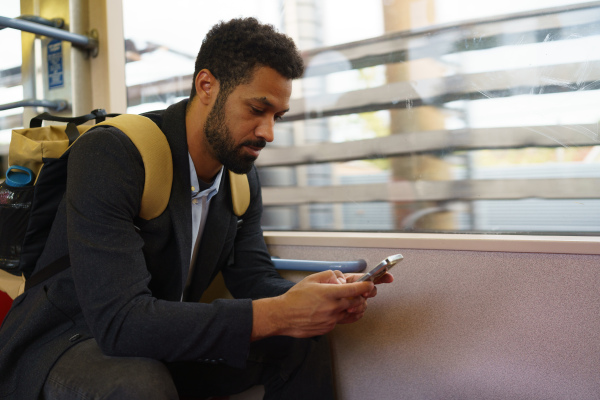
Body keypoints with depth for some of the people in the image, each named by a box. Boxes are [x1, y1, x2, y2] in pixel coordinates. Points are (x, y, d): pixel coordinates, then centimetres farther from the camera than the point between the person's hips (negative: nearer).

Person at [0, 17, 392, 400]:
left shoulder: (243, 179, -2)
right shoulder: (108, 153, -25)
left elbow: (254, 278, 0)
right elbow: (118, 319, -33)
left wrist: (309, 295, -23)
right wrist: (276, 314, -38)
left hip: (162, 347, 6)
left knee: (303, 341, -7)